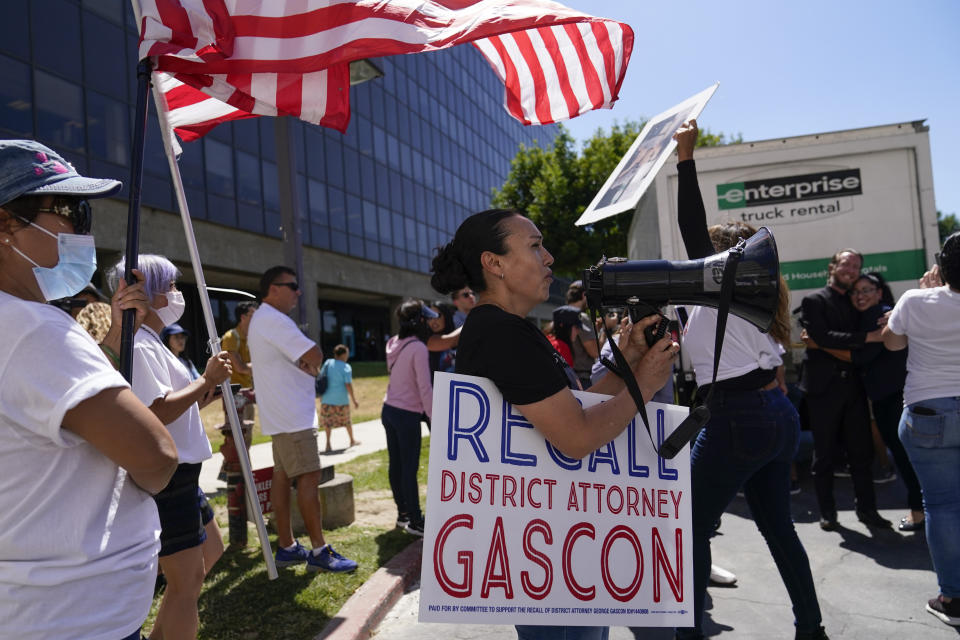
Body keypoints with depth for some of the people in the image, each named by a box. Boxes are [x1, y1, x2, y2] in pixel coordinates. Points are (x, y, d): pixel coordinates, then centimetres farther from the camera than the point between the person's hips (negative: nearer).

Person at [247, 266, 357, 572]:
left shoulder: (260, 319, 19)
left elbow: (301, 359, 20)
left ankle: (287, 547, 18)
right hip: (292, 415, -11)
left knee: (283, 476, 11)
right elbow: (315, 355, -22)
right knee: (309, 478, -8)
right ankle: (319, 551, -3)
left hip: (281, 415, 11)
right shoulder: (273, 320, -16)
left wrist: (308, 366, -1)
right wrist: (313, 364, 0)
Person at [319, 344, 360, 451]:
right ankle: (352, 440, 32)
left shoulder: (327, 363, 4)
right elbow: (348, 385, -14)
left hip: (327, 399, 3)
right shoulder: (346, 367, -10)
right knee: (346, 421, 15)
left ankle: (328, 444, -1)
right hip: (341, 399, -3)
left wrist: (321, 394, 20)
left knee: (328, 421, 9)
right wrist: (353, 399, -7)